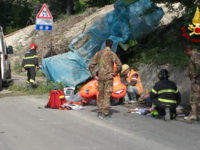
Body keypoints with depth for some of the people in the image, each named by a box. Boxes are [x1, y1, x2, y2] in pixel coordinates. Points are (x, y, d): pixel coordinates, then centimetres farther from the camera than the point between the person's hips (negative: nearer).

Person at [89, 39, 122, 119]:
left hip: (100, 77, 4)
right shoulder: (112, 54, -6)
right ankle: (105, 113, 1)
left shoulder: (98, 53, 6)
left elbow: (91, 65, 5)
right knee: (107, 95, 1)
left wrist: (94, 75, 6)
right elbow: (119, 65, -16)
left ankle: (100, 111, 12)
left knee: (101, 94, 14)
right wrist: (115, 73, -4)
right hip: (108, 77, -4)